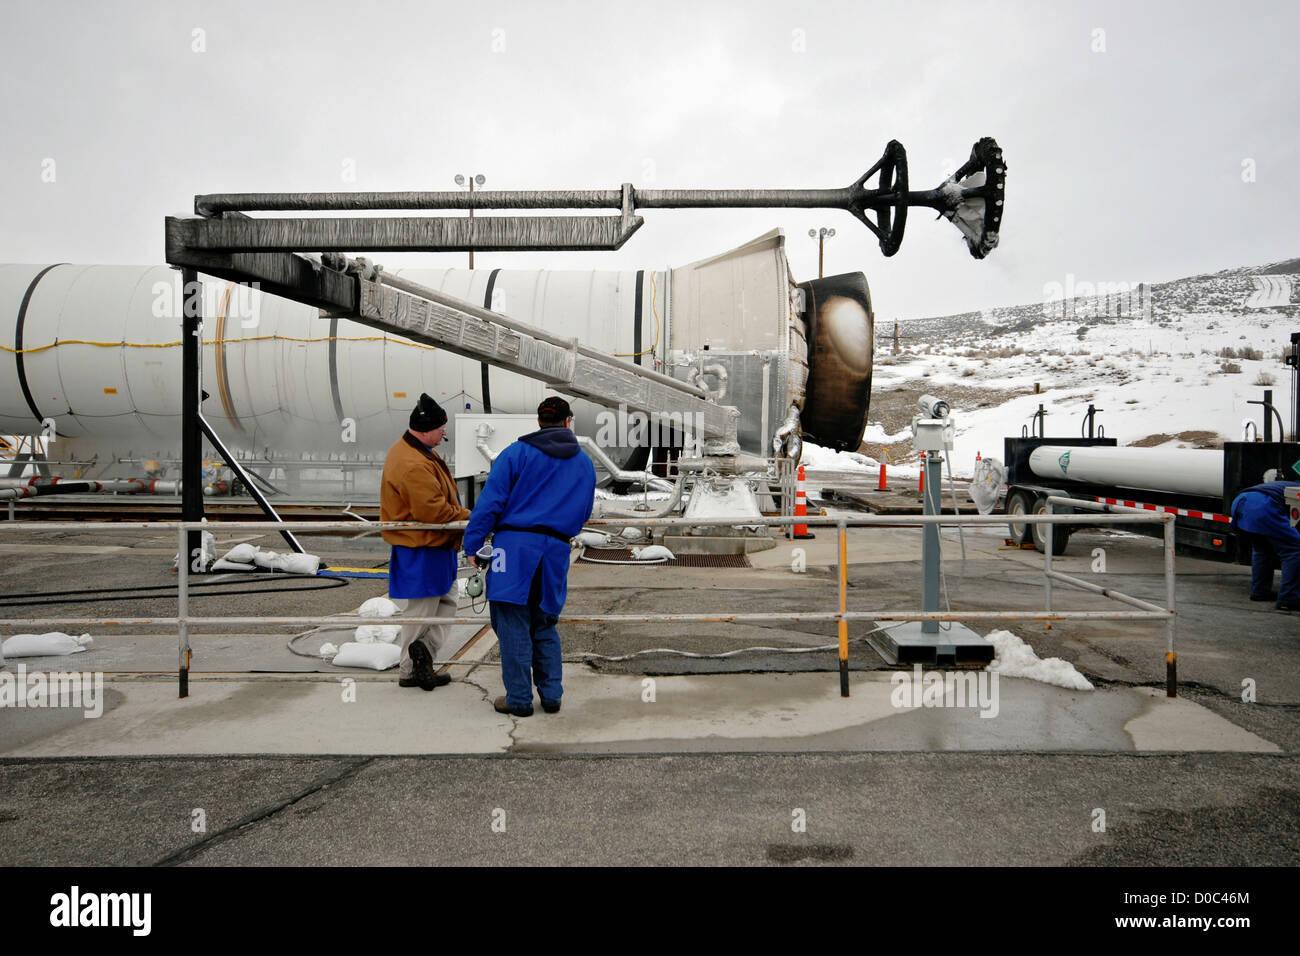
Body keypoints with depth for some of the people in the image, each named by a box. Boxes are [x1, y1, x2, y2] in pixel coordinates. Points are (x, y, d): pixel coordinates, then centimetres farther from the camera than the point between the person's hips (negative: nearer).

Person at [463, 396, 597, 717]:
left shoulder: (516, 453, 0)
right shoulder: (585, 463, 14)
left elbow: (490, 502, -5)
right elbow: (583, 513, 19)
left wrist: (473, 545, -2)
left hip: (515, 545, -4)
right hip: (556, 551, 4)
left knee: (513, 624, 3)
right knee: (545, 624, 17)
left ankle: (519, 699, 8)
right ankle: (551, 694, 18)